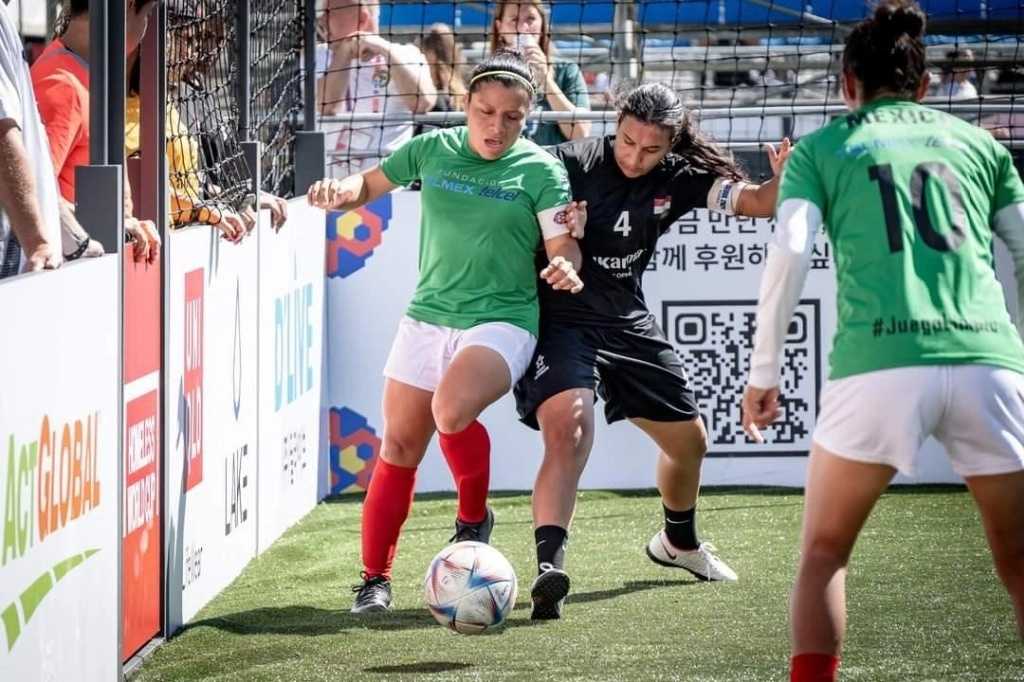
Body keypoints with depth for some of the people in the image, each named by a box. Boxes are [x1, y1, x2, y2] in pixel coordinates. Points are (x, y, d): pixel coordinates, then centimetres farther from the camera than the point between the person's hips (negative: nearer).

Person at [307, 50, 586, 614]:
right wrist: (341, 192, -6)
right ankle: (375, 578, 19)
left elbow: (563, 246, -8)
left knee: (451, 409, -31)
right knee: (398, 447, 6)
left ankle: (474, 517, -5)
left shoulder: (540, 171, -6)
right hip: (426, 317, 4)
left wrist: (565, 267, -31)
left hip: (500, 322, -4)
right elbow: (370, 184, 16)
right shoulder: (433, 149, 3)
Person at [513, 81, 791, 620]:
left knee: (689, 438, 19)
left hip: (628, 322, 6)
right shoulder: (572, 164, -17)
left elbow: (758, 202, -7)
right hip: (559, 318, -6)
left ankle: (679, 542, 48)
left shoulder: (679, 179, -4)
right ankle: (549, 567, -41)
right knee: (569, 431, -31)